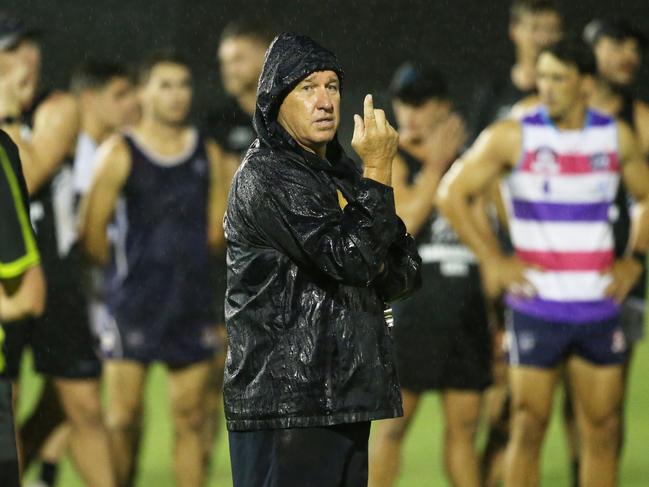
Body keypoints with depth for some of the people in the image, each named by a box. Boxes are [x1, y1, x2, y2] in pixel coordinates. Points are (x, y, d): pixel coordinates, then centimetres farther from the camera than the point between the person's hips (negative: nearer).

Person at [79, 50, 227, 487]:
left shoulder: (208, 155, 9)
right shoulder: (120, 153, -4)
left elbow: (216, 228, 14)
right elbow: (93, 230, -5)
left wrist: (189, 267, 8)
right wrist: (129, 270, 4)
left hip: (192, 303, 4)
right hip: (133, 304, -4)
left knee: (191, 418, 5)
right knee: (124, 416, -4)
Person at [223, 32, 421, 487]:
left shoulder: (340, 172, 18)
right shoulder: (265, 177, -10)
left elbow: (408, 268, 16)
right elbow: (350, 257, -19)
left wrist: (369, 269, -5)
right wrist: (377, 171, -17)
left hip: (344, 396, 8)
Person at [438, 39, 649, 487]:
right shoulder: (513, 137, -5)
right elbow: (452, 194, -1)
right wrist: (493, 261, -6)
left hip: (599, 306, 3)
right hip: (537, 307, -3)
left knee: (603, 429, 4)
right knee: (529, 427, -5)